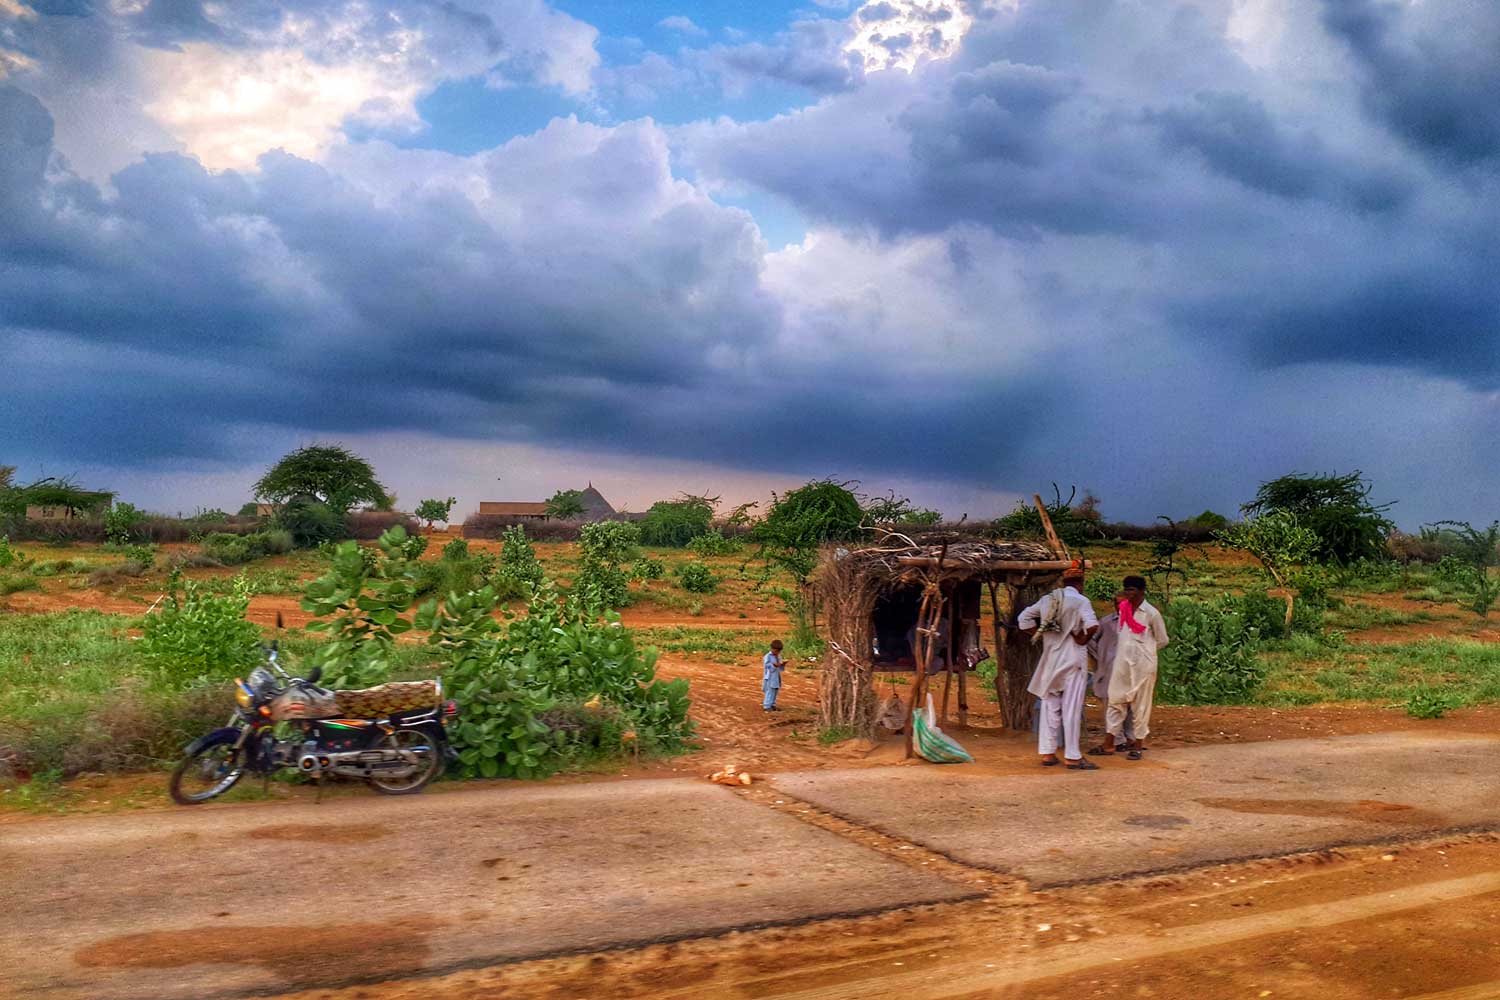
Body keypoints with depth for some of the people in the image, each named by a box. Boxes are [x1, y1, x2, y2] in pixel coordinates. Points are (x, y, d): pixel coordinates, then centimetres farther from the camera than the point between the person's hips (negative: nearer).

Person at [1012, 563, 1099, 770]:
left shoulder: (1047, 600, 7)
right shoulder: (1080, 601, -10)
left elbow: (1024, 619, 11)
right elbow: (1092, 625, -25)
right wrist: (1083, 640, -8)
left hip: (1050, 660, 5)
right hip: (1073, 659, -5)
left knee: (1050, 707, 11)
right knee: (1072, 708, -1)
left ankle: (1047, 753, 13)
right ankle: (1072, 756, 2)